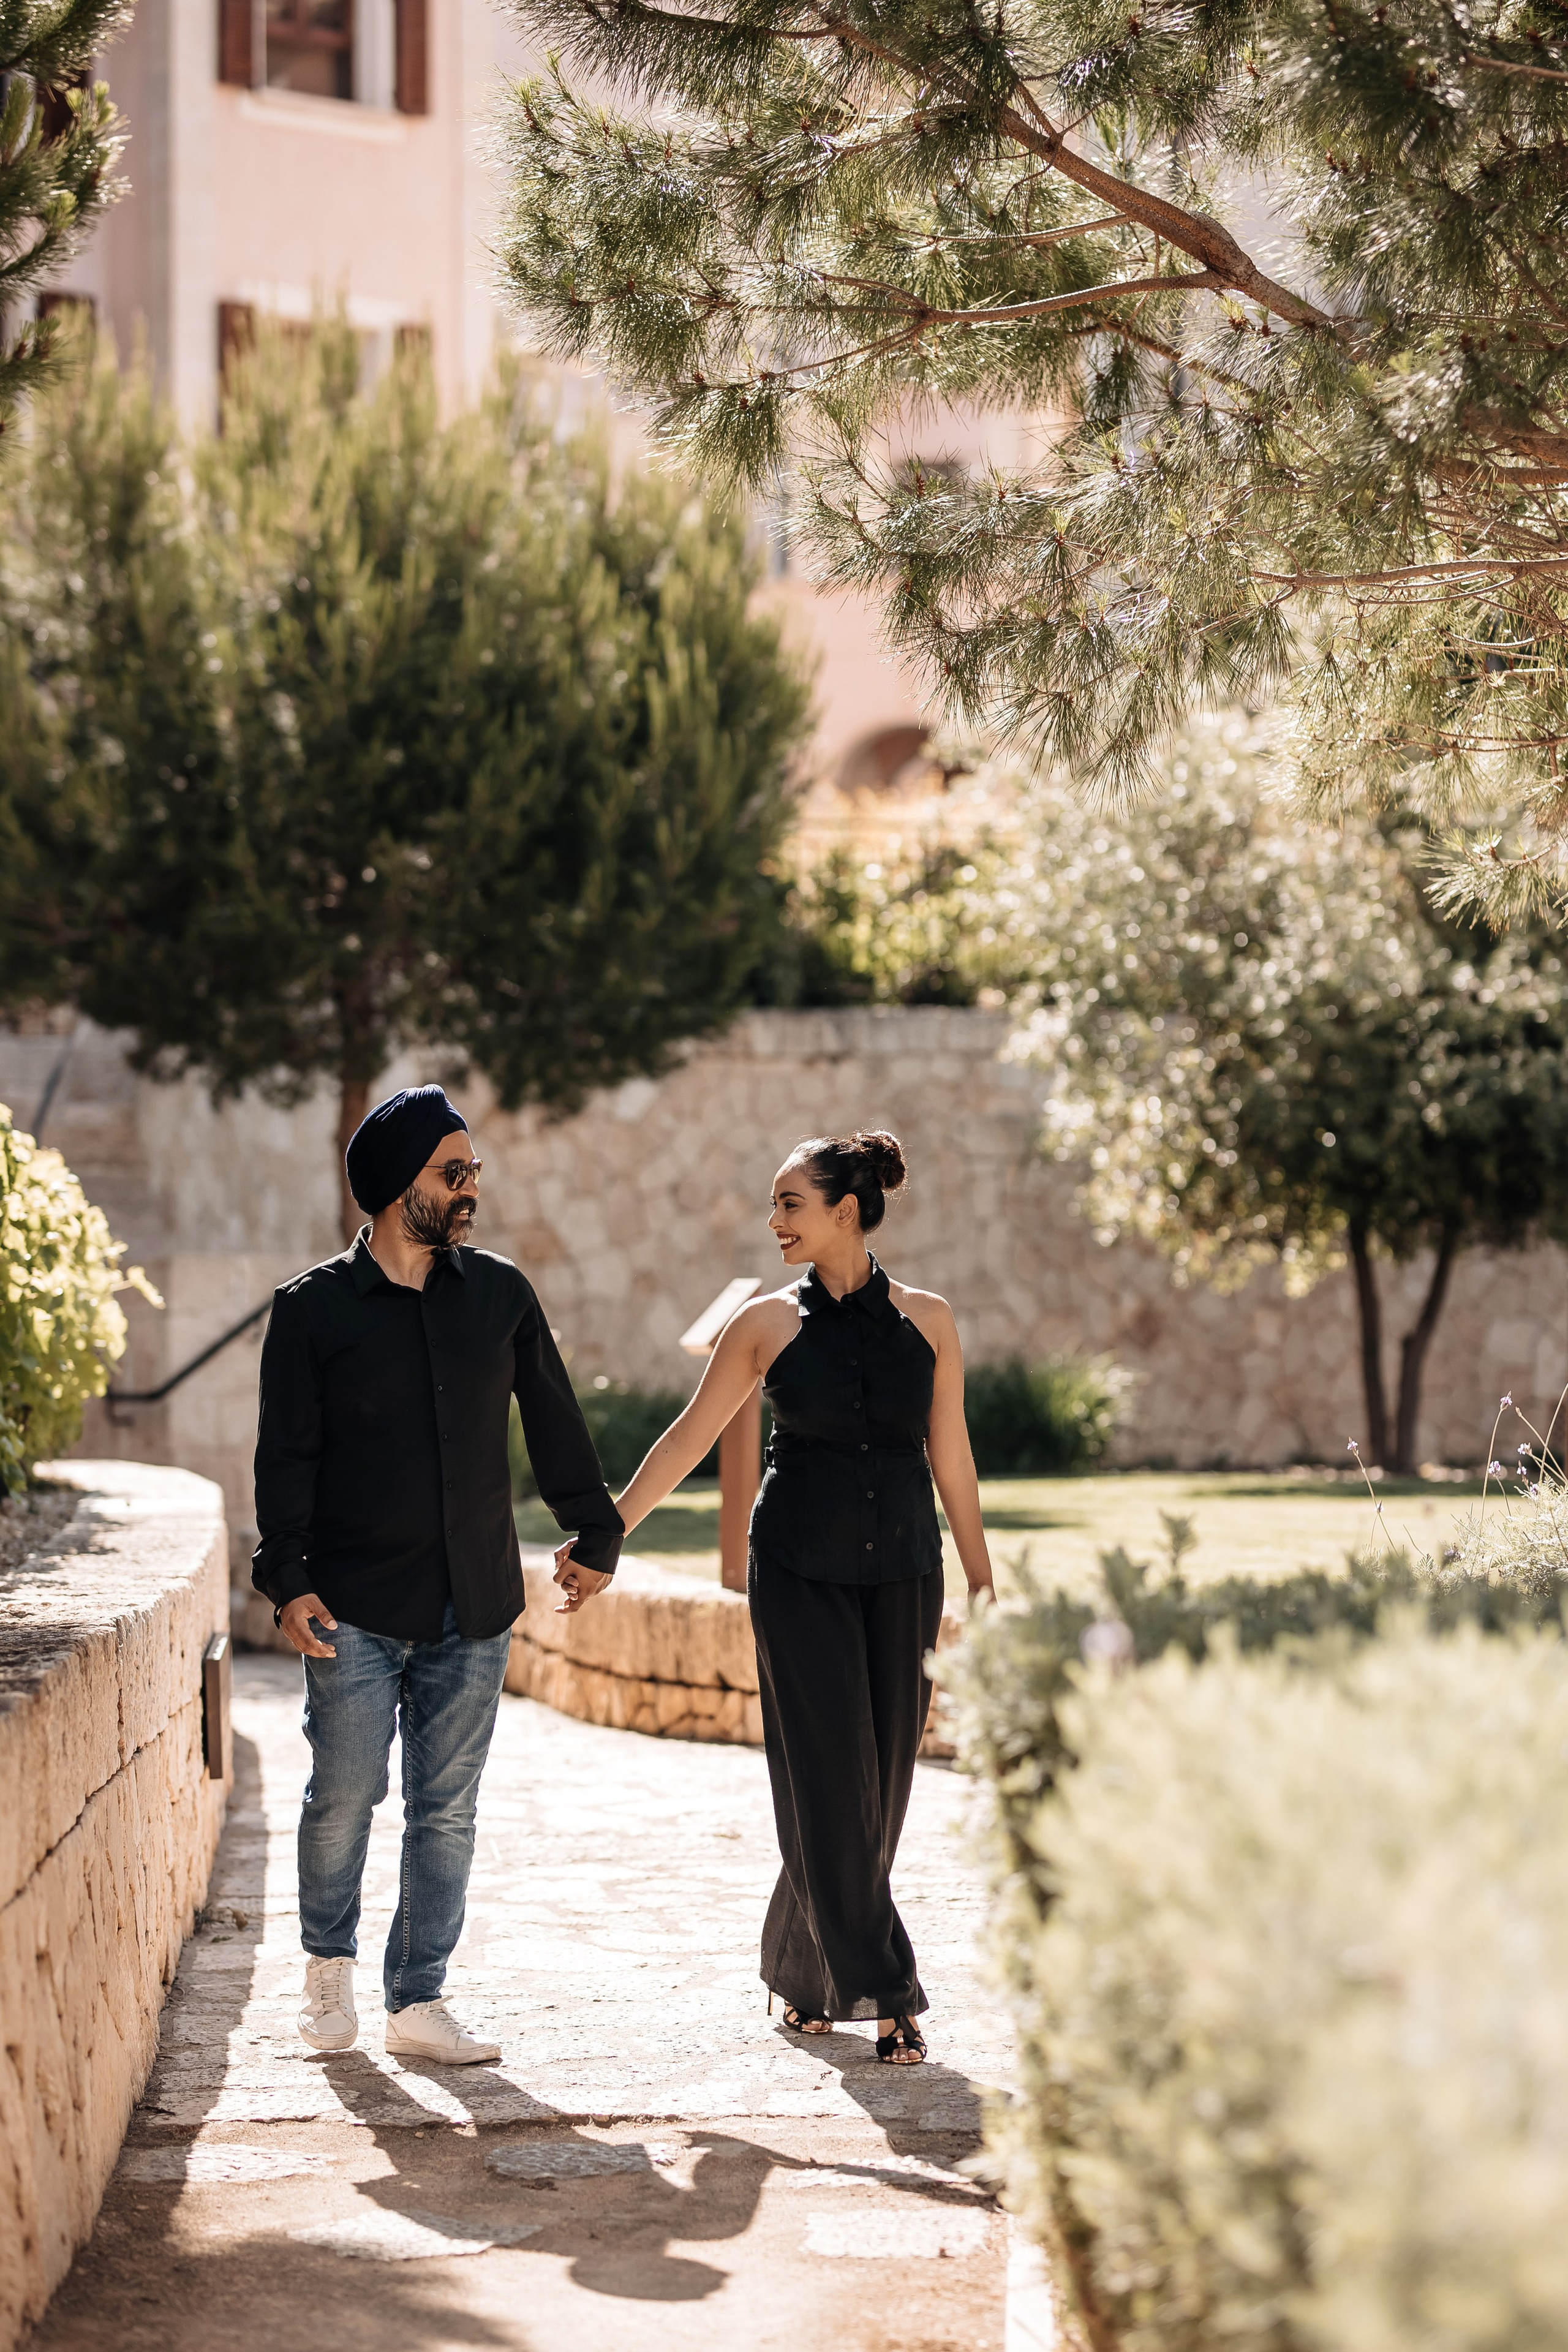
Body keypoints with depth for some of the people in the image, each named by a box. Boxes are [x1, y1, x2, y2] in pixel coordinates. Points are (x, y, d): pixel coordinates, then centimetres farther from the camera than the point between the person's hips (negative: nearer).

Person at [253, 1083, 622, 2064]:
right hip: (357, 1607, -3)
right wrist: (287, 1578, -11)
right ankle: (330, 1963, 22)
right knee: (344, 1795, -3)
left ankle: (419, 2002, 12)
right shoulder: (314, 1308, -2)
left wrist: (596, 1533, 21)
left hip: (473, 1609, 3)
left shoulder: (500, 1293, 8)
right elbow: (286, 1455, -3)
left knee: (447, 1809, 4)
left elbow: (554, 1421, 17)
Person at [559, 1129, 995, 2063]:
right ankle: (885, 1995, -2)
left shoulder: (928, 1319, 3)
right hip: (800, 1571, -2)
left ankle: (803, 1974, 20)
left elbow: (950, 1455, 8)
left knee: (881, 1784, 3)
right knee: (829, 1783, -7)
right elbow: (690, 1437, 5)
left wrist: (982, 1578, 8)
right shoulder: (768, 1324, 0)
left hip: (902, 1569, 2)